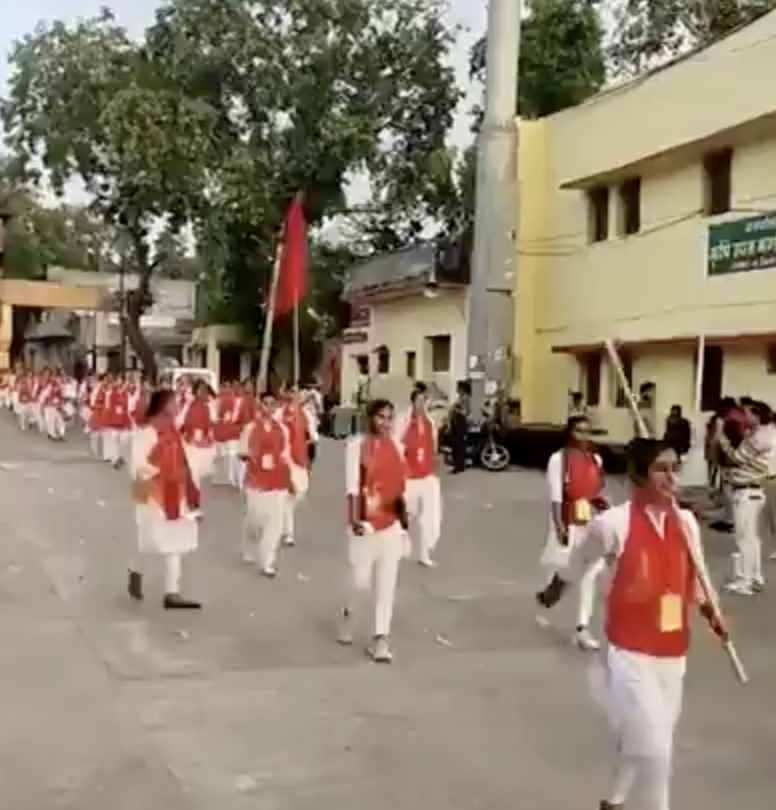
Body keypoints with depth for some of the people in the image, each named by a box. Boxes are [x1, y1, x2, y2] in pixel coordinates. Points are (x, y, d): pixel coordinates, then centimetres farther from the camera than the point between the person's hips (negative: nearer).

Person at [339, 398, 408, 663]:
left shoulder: (395, 446, 8)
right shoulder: (357, 444, -9)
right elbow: (352, 484, -15)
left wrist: (405, 521, 15)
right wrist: (354, 518, -25)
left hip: (392, 522, 4)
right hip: (365, 522, -4)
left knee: (387, 583, 2)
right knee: (361, 580, 2)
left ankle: (380, 639, 9)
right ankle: (348, 613, 35)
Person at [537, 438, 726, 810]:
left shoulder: (687, 522, -2)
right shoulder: (612, 524, -17)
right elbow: (576, 565, 1)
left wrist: (711, 615, 2)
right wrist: (552, 594, 17)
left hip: (673, 651, 6)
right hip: (630, 652, -5)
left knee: (642, 739, 22)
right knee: (653, 746, -9)